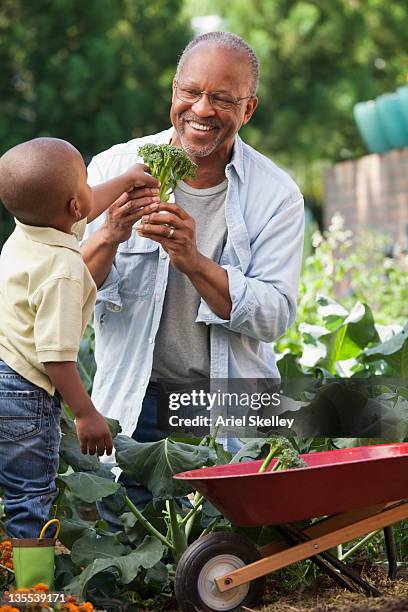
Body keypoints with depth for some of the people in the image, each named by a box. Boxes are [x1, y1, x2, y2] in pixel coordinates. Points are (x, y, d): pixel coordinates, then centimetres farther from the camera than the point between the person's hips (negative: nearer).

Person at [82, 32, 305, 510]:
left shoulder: (276, 194, -4)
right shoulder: (114, 168, -3)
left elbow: (274, 317, -12)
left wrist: (192, 260, -26)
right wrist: (108, 237, -28)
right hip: (133, 404, 0)